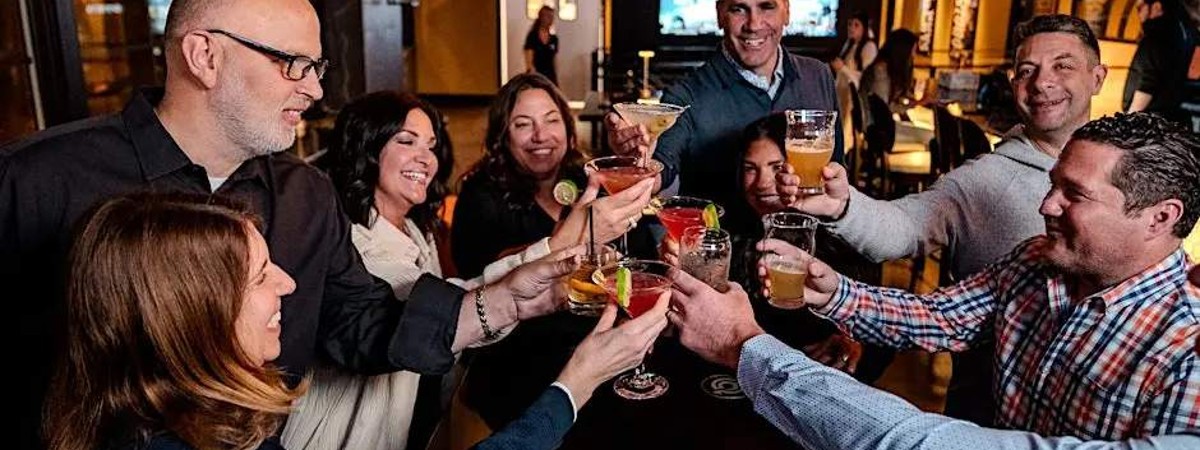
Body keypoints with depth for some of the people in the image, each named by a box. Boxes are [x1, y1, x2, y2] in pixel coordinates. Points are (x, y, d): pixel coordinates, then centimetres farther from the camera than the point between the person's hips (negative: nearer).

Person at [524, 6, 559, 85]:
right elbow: (529, 61, -8)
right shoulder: (532, 36, -4)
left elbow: (555, 60, 14)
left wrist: (556, 79, 12)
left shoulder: (554, 39, 10)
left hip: (550, 76, 5)